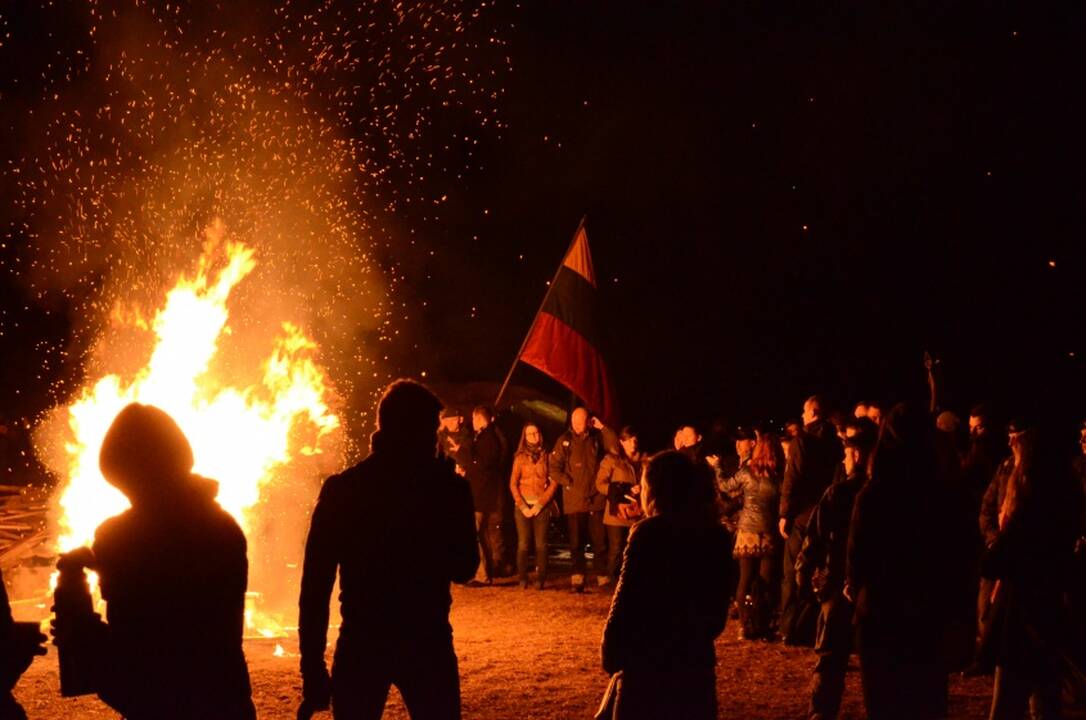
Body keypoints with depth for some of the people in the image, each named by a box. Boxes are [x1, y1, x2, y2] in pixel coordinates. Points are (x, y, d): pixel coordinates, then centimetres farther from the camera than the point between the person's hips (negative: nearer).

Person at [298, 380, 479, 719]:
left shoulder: (341, 490, -2)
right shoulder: (447, 487, -4)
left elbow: (315, 584, -5)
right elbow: (463, 569, 7)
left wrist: (313, 670, -1)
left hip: (361, 646, 1)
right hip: (428, 644, -1)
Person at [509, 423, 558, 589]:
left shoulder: (546, 456, 5)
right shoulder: (520, 457, 8)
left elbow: (553, 482, 0)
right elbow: (513, 484, 5)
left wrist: (540, 504, -7)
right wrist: (522, 506, -6)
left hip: (542, 506, -1)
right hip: (523, 506, 1)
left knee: (541, 544, -5)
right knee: (523, 543, -5)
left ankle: (540, 579, -3)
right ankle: (523, 579, 0)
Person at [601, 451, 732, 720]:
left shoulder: (649, 533, -13)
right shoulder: (716, 535, 6)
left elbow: (626, 601, -13)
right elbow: (718, 608, 13)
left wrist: (611, 654, -3)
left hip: (649, 662, -5)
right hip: (696, 660, 5)